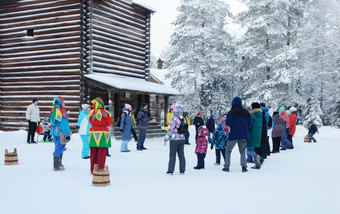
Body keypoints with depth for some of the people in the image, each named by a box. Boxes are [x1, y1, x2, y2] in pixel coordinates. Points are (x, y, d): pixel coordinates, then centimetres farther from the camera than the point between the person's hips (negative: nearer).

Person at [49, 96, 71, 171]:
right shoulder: (61, 111, -17)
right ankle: (57, 166, -1)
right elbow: (64, 124, -18)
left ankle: (59, 164, 28)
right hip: (60, 133, -9)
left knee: (59, 148, 18)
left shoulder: (53, 111, 11)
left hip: (54, 132, 9)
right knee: (59, 148, -4)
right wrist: (67, 134, -13)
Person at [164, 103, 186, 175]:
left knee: (172, 154, 2)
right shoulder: (184, 119, 3)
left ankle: (170, 170, 4)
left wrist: (166, 139, -8)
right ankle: (182, 170, 14)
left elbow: (170, 130, -15)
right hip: (182, 139, 6)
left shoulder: (174, 119, -16)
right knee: (181, 154, 12)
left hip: (174, 139, -5)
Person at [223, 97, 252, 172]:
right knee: (242, 151, 14)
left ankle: (226, 166, 6)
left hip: (233, 135, -3)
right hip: (244, 135, 3)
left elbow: (228, 123, -11)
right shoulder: (246, 112, 5)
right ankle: (244, 166, 1)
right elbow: (249, 123, 4)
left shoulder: (231, 112, -7)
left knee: (228, 150, 10)